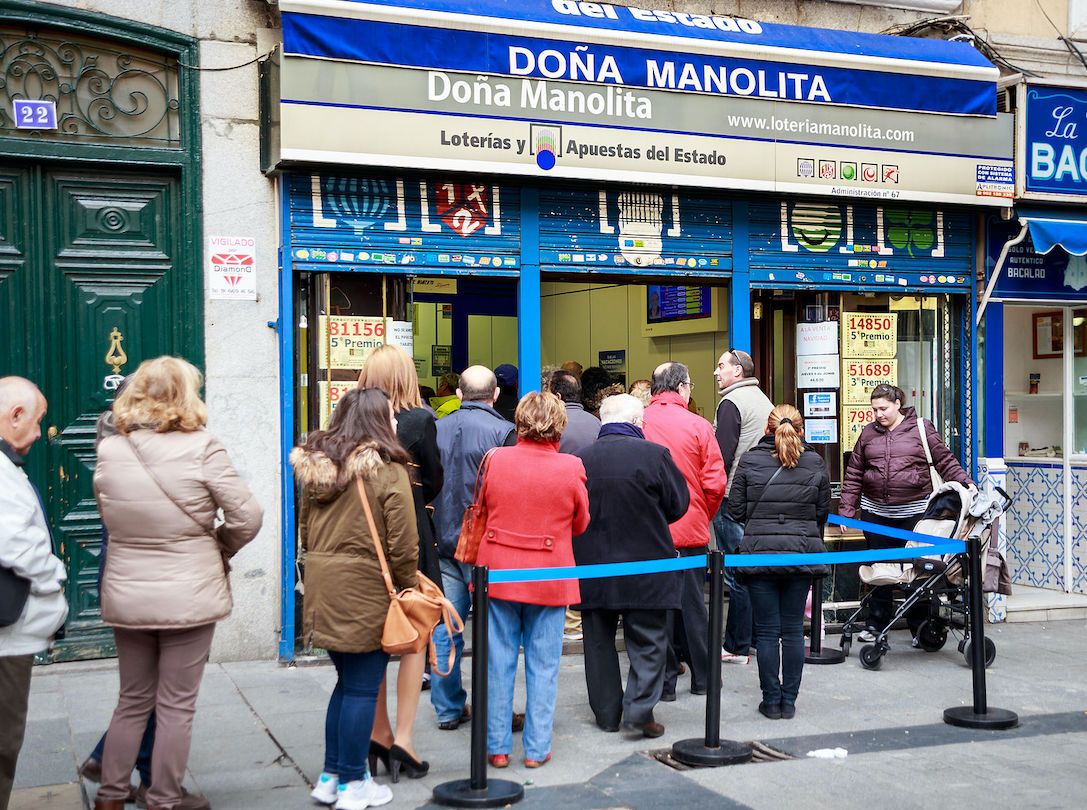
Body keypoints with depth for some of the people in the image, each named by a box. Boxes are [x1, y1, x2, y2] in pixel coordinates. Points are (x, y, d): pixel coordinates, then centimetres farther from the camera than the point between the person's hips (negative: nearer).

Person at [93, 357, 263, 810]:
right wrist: (217, 550, 4)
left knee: (133, 701, 20)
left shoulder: (109, 452, -3)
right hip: (189, 597, -4)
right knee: (176, 706, 9)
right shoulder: (201, 448, -15)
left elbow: (108, 518, 10)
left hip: (126, 596, 4)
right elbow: (247, 517, -13)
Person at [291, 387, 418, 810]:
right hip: (365, 592, -7)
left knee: (346, 682, 19)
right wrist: (409, 585, 3)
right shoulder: (388, 471, -12)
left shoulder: (314, 467, 7)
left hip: (322, 588, 7)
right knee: (362, 688, 5)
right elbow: (403, 545, -12)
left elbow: (305, 530, 13)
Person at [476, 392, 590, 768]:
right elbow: (580, 524, 3)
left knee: (499, 661, 10)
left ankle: (497, 746, 16)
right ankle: (536, 748, 14)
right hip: (549, 577, -1)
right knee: (542, 664, 8)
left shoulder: (497, 459, -6)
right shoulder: (570, 468, -11)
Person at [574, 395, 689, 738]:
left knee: (599, 641, 14)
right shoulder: (654, 454, -12)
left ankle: (607, 713, 20)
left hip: (592, 569, 3)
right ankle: (640, 707, -1)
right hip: (644, 565, -2)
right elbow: (678, 504, -2)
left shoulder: (579, 459, -5)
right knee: (648, 640, 9)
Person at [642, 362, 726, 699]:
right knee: (692, 604, 12)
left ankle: (664, 680, 13)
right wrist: (703, 516, 10)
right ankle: (702, 676, 22)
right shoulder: (698, 426, -7)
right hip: (691, 531, 0)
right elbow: (715, 483, -8)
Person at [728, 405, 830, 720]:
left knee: (766, 631, 5)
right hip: (802, 552, 2)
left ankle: (772, 701, 10)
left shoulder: (750, 461, -3)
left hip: (759, 552, -2)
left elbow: (735, 510, -1)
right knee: (793, 630, 9)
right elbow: (823, 513, 8)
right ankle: (789, 701, 14)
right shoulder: (815, 463, 2)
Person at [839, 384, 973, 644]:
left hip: (914, 511, -2)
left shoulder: (921, 428, 1)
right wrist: (846, 510, 6)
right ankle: (877, 624, 19)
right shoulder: (868, 433, 9)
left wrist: (965, 484, -11)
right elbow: (854, 475, 10)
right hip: (875, 512, 3)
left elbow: (945, 461, 2)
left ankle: (919, 627, 15)